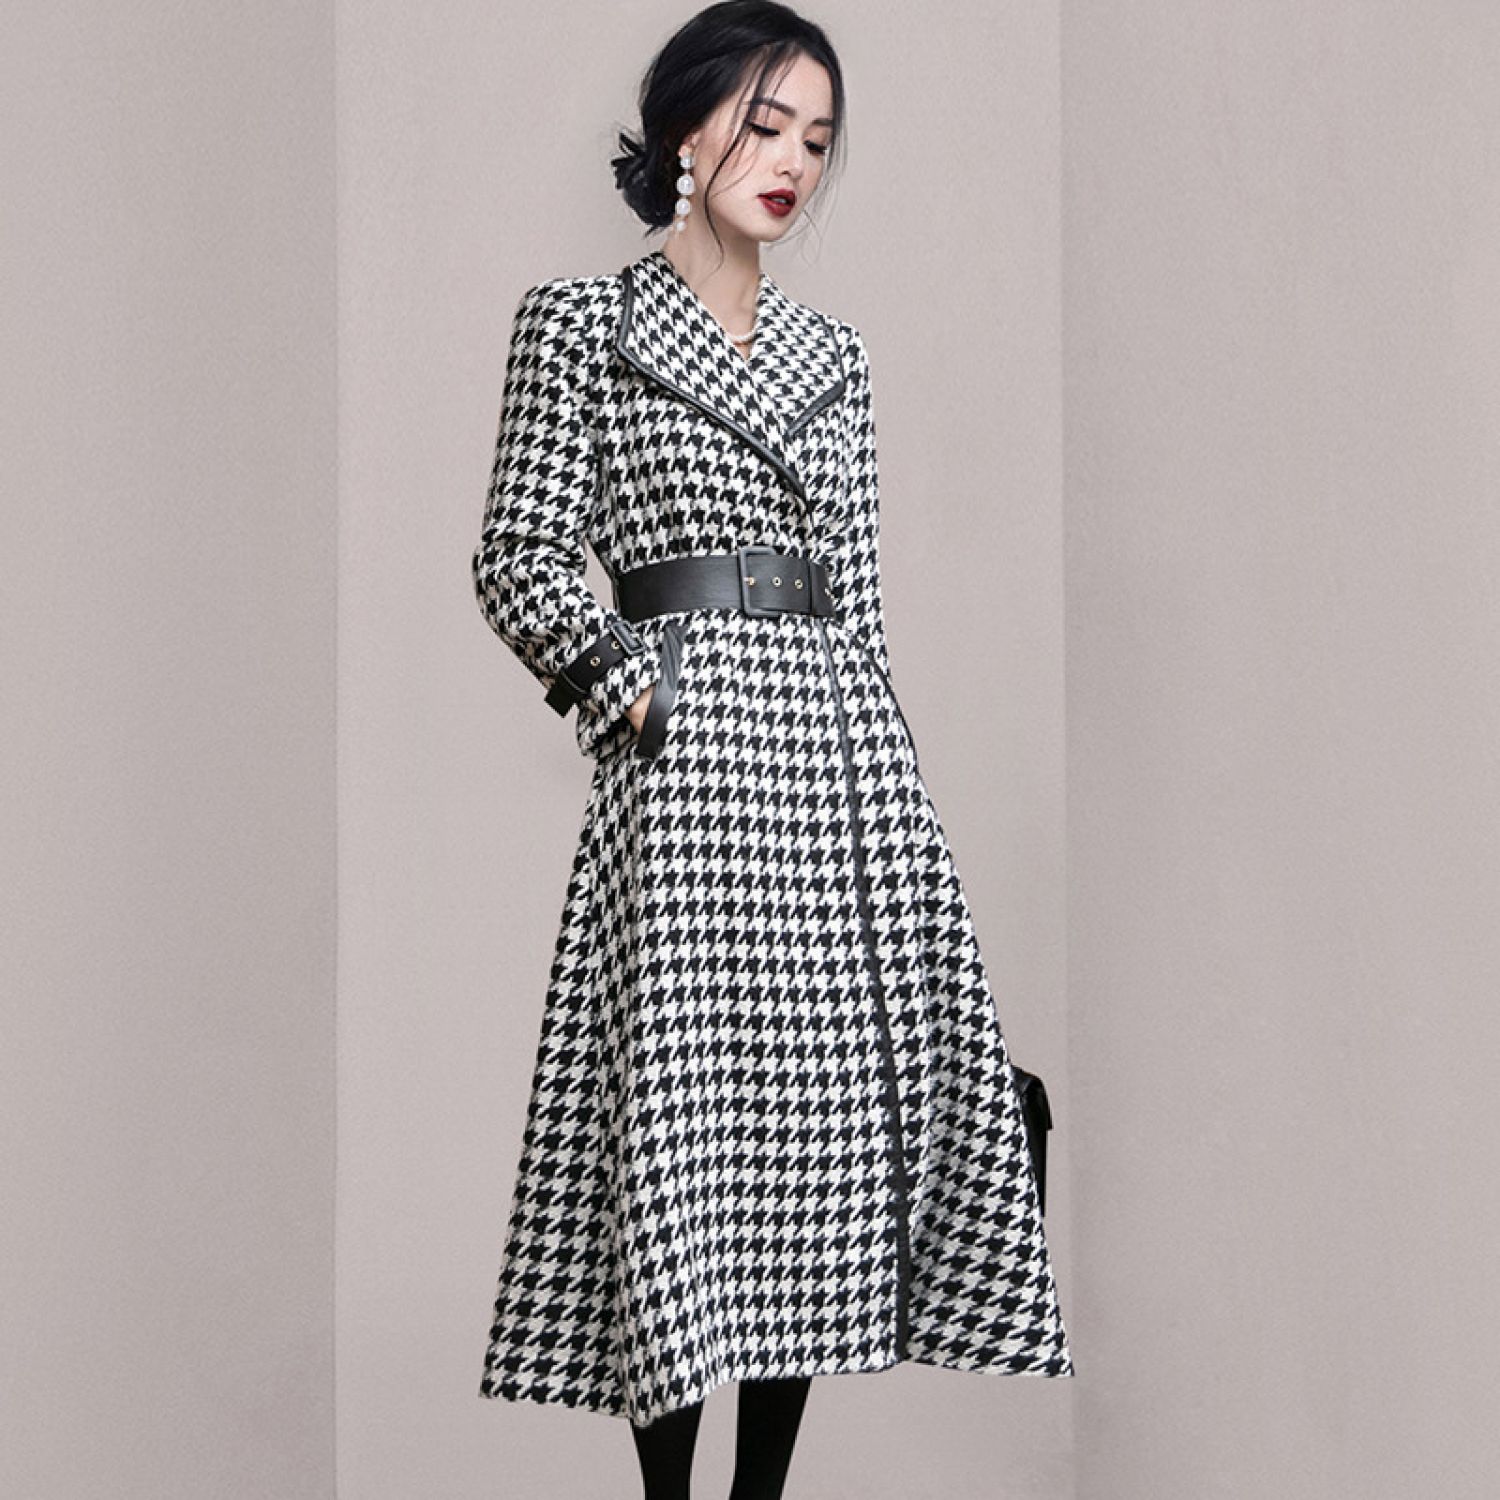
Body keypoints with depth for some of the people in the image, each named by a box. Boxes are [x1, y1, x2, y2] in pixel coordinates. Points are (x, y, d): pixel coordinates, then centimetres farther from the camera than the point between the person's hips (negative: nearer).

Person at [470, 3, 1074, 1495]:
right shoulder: (580, 319, 6)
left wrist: (889, 785, 11)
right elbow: (518, 562, 1)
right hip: (686, 753, -5)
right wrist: (630, 686, -12)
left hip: (842, 749, 5)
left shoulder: (833, 352, 19)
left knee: (833, 1117, 0)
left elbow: (856, 596, 17)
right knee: (687, 1113, -9)